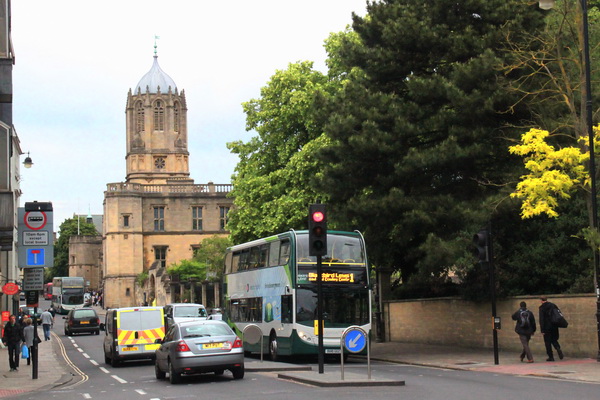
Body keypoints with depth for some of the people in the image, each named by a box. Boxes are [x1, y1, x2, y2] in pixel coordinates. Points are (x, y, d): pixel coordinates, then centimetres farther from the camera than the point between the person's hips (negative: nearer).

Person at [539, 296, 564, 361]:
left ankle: (551, 357, 3)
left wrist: (542, 330, -13)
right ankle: (558, 348, -10)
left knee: (547, 342, 3)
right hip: (554, 327, 5)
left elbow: (541, 319, -13)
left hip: (547, 328, -5)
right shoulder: (553, 305, 8)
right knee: (554, 340, 18)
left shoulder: (542, 307, -8)